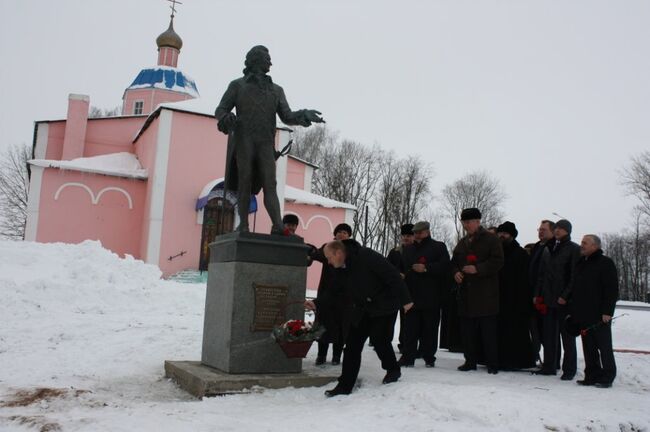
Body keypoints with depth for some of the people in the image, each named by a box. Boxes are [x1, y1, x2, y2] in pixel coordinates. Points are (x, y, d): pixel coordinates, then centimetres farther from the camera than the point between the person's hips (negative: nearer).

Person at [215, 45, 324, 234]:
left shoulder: (276, 90, 18)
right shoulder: (237, 85, 11)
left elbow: (287, 117, 8)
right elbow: (220, 110, 8)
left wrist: (304, 116, -14)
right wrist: (226, 119, -18)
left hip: (265, 145, 2)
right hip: (243, 141, -2)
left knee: (270, 184, -10)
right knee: (244, 182, -7)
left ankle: (278, 226, -23)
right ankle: (243, 225, -4)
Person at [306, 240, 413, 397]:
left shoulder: (366, 257, -25)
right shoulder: (339, 270, -1)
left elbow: (393, 276, -24)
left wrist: (405, 299, -22)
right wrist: (316, 304, -7)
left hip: (384, 306, -7)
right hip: (363, 310, 7)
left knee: (379, 339, -7)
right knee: (352, 344, 0)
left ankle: (393, 370, 24)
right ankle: (345, 385, 5)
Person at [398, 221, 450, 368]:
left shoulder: (438, 247, 4)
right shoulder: (407, 250, 20)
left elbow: (445, 266, -9)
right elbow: (401, 268, 28)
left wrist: (426, 268, -16)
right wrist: (402, 276, 11)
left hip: (431, 297, -4)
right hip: (411, 295, 4)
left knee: (430, 329, 2)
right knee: (410, 328, 0)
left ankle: (429, 358, 11)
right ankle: (408, 357, 2)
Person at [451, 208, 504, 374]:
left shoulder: (491, 240, -1)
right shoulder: (462, 243, 19)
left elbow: (497, 262, -9)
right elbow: (454, 262, 26)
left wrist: (477, 269, -19)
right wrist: (455, 272, 4)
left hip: (486, 294, -6)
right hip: (466, 293, 6)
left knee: (488, 331, -4)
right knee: (467, 330, 6)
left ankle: (492, 364, 4)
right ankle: (470, 361, 15)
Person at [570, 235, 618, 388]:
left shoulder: (605, 263, -6)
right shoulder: (580, 264, 16)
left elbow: (612, 289, -12)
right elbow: (575, 289, 22)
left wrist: (607, 311, -17)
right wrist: (572, 311, 17)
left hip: (599, 316, -7)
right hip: (583, 316, 7)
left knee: (604, 346, 1)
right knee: (588, 347, 10)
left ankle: (607, 377, 9)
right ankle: (592, 375, 16)